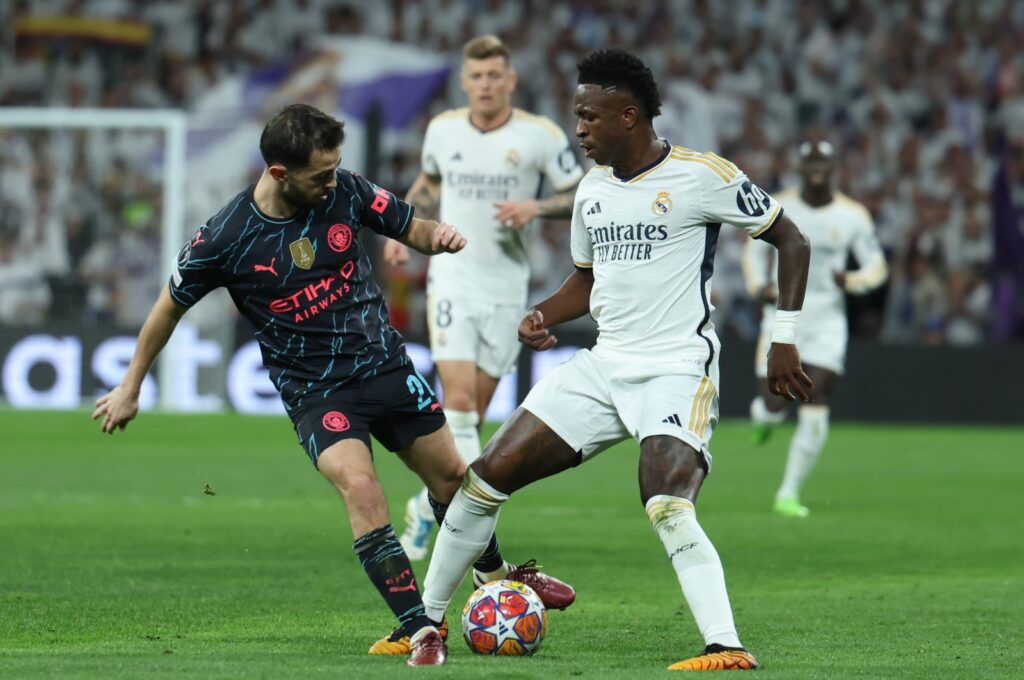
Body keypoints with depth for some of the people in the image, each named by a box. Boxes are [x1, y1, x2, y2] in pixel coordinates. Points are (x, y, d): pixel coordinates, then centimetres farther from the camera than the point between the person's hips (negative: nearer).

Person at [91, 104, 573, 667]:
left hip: (386, 365, 4)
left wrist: (438, 235, -20)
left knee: (450, 475, 15)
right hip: (315, 389, -4)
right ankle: (418, 628, -19)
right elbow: (171, 306, -2)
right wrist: (129, 389, 6)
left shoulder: (345, 191, -10)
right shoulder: (225, 239, -18)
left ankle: (498, 575, 43)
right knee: (360, 487, -26)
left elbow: (410, 229, 5)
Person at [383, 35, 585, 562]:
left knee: (473, 414, 6)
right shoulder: (443, 129, 3)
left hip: (506, 289, 0)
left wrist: (537, 207, -18)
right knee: (458, 399, -15)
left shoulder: (540, 136, -6)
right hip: (451, 279, 0)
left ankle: (429, 506, 25)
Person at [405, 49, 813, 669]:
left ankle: (728, 648, -30)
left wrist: (785, 339, -9)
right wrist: (543, 315, 5)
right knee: (486, 479, 3)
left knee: (669, 510, -31)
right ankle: (427, 621, 17)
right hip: (603, 365, 7)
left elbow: (792, 241, -4)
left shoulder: (700, 176, -10)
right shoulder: (593, 189, 12)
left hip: (677, 369, -7)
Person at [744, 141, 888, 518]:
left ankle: (789, 494, 4)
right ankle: (763, 419, 34)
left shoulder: (853, 215, -2)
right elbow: (754, 251, 11)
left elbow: (877, 267, 3)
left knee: (814, 416, -7)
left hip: (827, 321, 0)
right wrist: (758, 285, -9)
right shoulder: (776, 207, -2)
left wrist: (852, 280, -19)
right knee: (772, 407, -6)